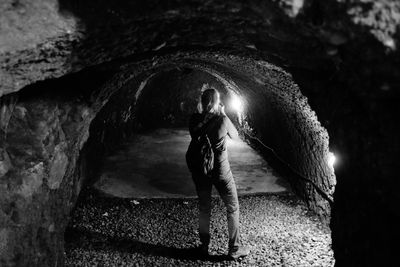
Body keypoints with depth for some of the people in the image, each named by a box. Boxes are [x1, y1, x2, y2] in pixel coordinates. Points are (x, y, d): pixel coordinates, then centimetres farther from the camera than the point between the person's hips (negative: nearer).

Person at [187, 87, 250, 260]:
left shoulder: (194, 119, -8)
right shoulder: (222, 120, -16)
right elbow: (235, 136, 2)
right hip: (220, 170, -3)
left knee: (204, 208, 18)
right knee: (232, 208, 11)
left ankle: (204, 246, 25)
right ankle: (234, 249, 15)